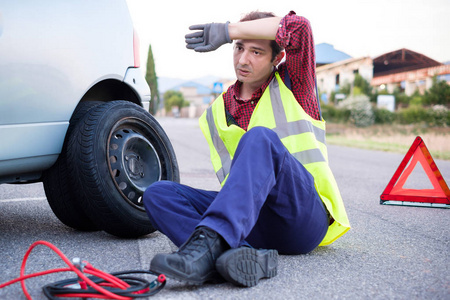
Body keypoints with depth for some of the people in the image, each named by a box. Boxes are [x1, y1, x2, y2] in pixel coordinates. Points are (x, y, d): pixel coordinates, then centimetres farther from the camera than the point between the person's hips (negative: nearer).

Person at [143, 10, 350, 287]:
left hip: (306, 216, -4)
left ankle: (209, 243, -48)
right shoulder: (217, 113, 19)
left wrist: (225, 30, -8)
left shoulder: (291, 85, 9)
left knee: (260, 138, -31)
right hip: (255, 223, 5)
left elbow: (298, 26, -10)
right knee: (158, 194, -15)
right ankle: (250, 257, -40)